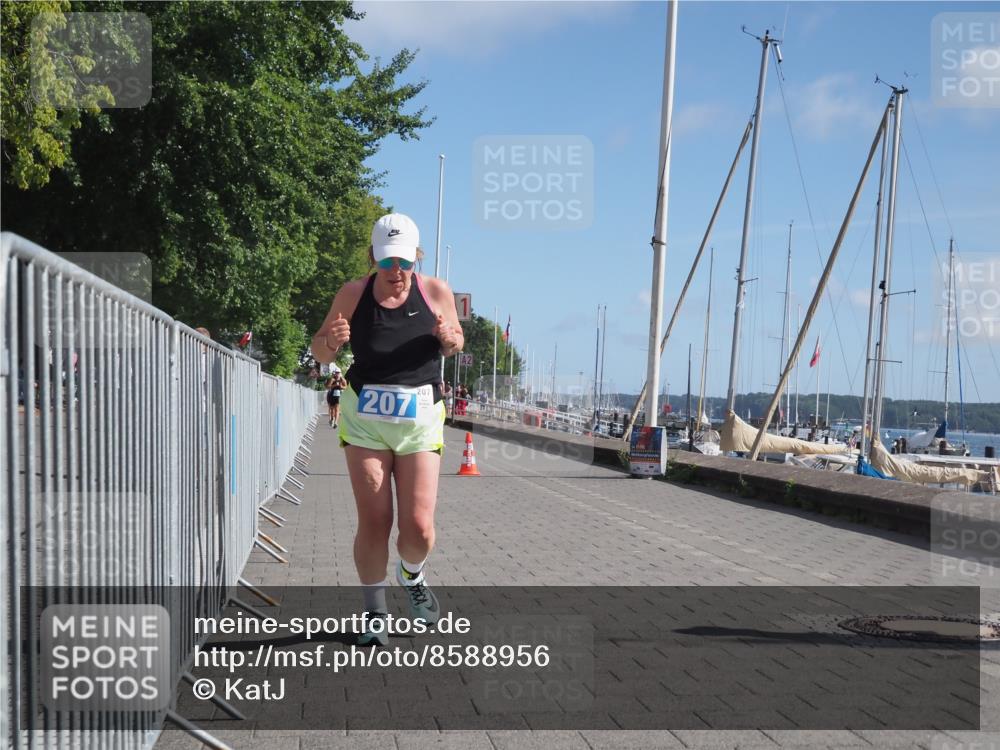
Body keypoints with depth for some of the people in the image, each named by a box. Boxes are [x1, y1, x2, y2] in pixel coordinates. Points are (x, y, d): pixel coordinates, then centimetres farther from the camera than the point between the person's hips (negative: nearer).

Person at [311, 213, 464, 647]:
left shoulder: (436, 292, -1)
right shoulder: (353, 294, -2)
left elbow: (454, 343, 14)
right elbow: (320, 354, 5)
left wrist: (450, 339, -10)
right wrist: (330, 340, -19)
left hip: (420, 419, 0)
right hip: (364, 418, 0)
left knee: (419, 526, -5)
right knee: (373, 522, -3)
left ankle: (412, 576, 30)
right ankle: (374, 613, 16)